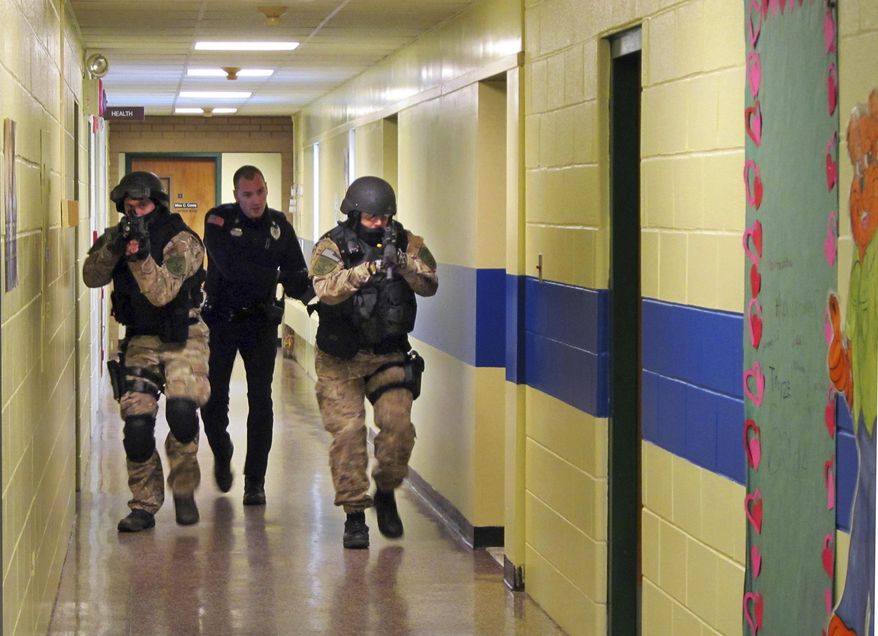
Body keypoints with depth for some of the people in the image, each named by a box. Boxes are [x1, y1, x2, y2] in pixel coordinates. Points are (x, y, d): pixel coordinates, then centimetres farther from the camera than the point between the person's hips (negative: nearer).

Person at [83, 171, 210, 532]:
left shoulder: (182, 242, -13)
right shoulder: (117, 236, 3)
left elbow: (162, 293, -24)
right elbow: (92, 278, -10)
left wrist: (141, 253, -36)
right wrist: (114, 247, -25)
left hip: (182, 338, -4)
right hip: (141, 340, 4)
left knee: (181, 408, -25)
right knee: (136, 422, -7)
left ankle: (184, 490, -3)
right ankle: (144, 507, 8)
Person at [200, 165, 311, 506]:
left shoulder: (279, 225, 2)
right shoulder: (219, 219, -9)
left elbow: (298, 274, 2)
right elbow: (230, 267, -22)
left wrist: (300, 284, -22)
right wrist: (277, 275, -20)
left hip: (261, 321, 2)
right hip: (221, 320, -2)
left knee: (260, 400, -5)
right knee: (213, 397, 2)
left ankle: (255, 480, 2)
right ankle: (222, 453, 32)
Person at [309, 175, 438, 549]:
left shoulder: (406, 243, 0)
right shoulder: (332, 246, -9)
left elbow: (430, 285, -13)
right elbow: (326, 290, -27)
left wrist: (402, 263, -31)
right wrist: (367, 269, -40)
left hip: (389, 357, 2)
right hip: (341, 360, -2)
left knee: (398, 425, -11)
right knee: (347, 431, -6)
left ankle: (386, 492, 14)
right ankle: (354, 514, 4)